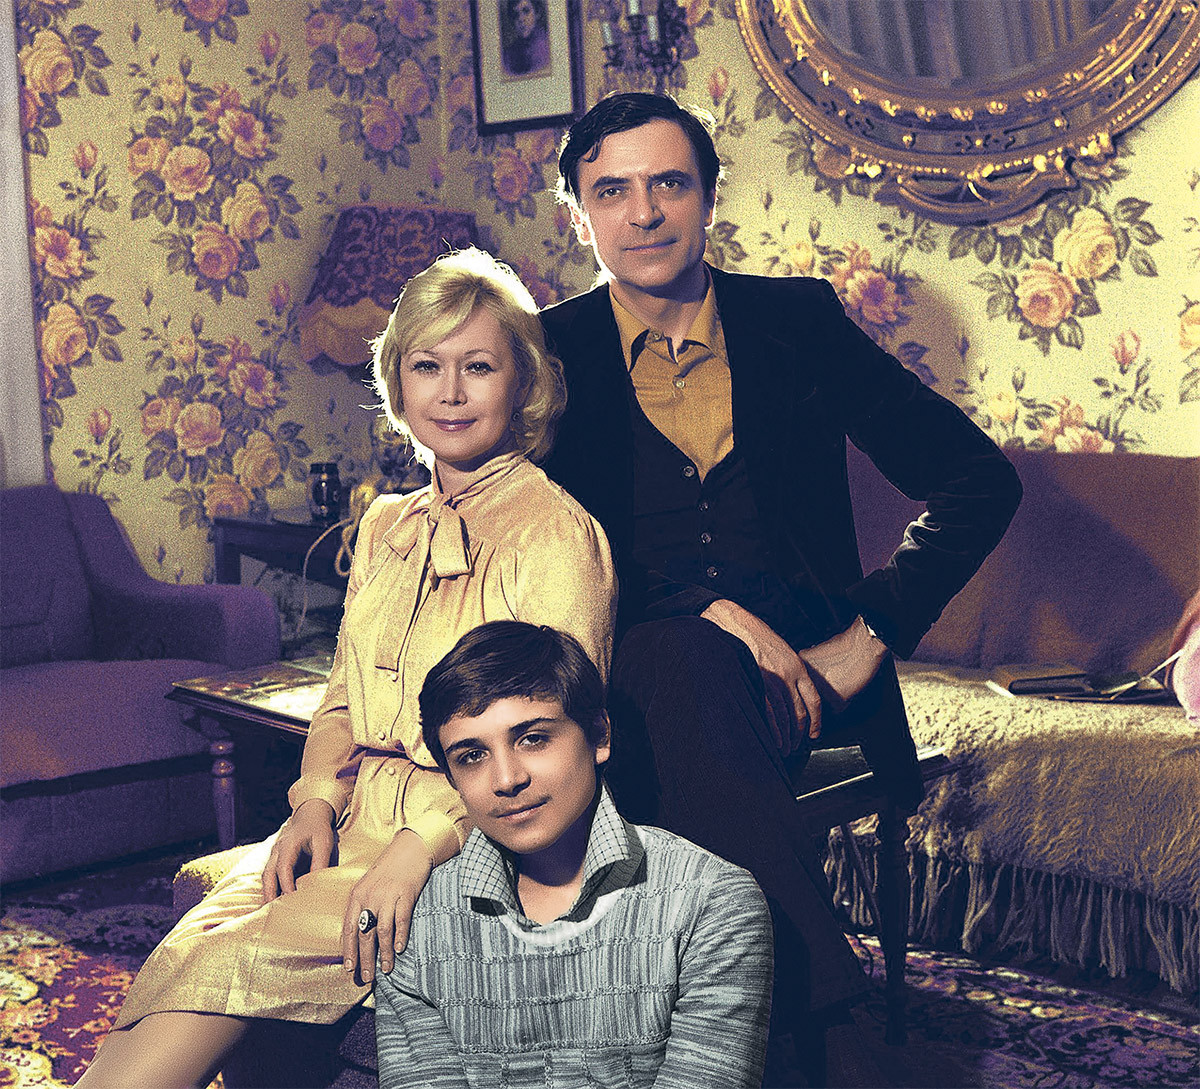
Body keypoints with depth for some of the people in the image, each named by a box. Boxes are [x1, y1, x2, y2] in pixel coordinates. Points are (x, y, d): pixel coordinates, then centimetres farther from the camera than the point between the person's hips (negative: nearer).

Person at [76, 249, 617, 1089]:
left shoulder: (556, 535, -8)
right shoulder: (388, 527, 15)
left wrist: (423, 844, -23)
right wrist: (318, 799, 0)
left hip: (474, 849, -6)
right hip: (356, 824, 6)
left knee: (234, 962, -26)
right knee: (188, 949, -21)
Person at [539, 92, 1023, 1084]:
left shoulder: (802, 323, 8)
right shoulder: (550, 355, 6)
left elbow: (979, 480, 6)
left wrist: (868, 638, -5)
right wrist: (712, 614, -17)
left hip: (795, 668, 0)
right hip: (638, 661, 0)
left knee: (687, 699, -36)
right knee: (685, 663, -37)